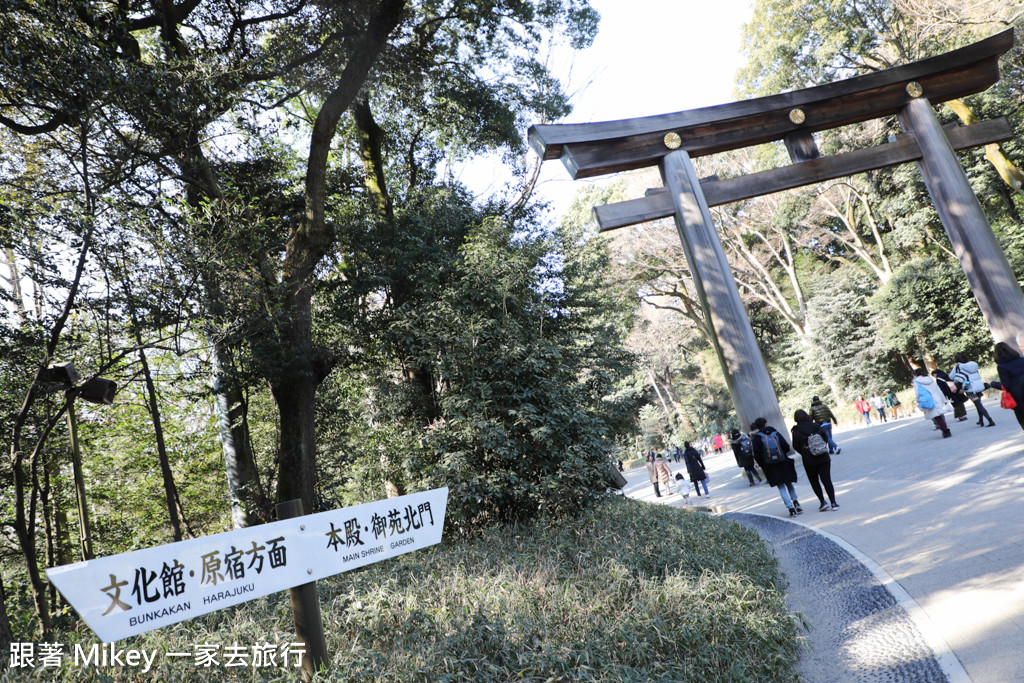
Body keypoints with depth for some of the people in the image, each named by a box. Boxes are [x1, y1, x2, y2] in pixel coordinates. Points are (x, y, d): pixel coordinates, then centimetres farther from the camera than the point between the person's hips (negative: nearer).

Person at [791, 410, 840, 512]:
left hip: (809, 460, -2)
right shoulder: (816, 426, 1)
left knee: (814, 481, 12)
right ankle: (833, 502, 4)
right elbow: (826, 438, 3)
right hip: (823, 458, 3)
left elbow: (796, 446, -6)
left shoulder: (796, 431, -8)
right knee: (827, 480, 6)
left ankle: (822, 502, 6)